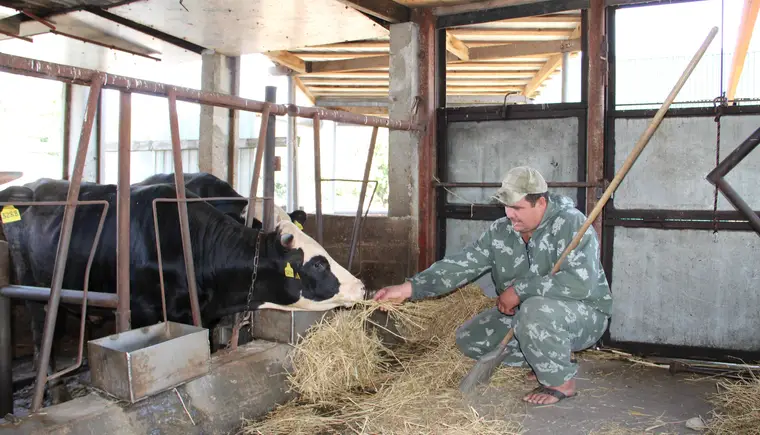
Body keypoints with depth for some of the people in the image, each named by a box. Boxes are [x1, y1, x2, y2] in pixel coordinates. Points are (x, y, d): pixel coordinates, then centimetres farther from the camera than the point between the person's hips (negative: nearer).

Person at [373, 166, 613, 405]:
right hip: (525, 313, 7)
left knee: (535, 310, -38)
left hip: (582, 314, -7)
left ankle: (561, 382, -10)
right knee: (469, 339, 0)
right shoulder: (500, 231, -3)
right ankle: (550, 360, 11)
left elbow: (581, 281, -34)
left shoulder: (571, 223, -22)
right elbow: (462, 264, -9)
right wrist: (409, 288, -21)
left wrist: (519, 291, -27)